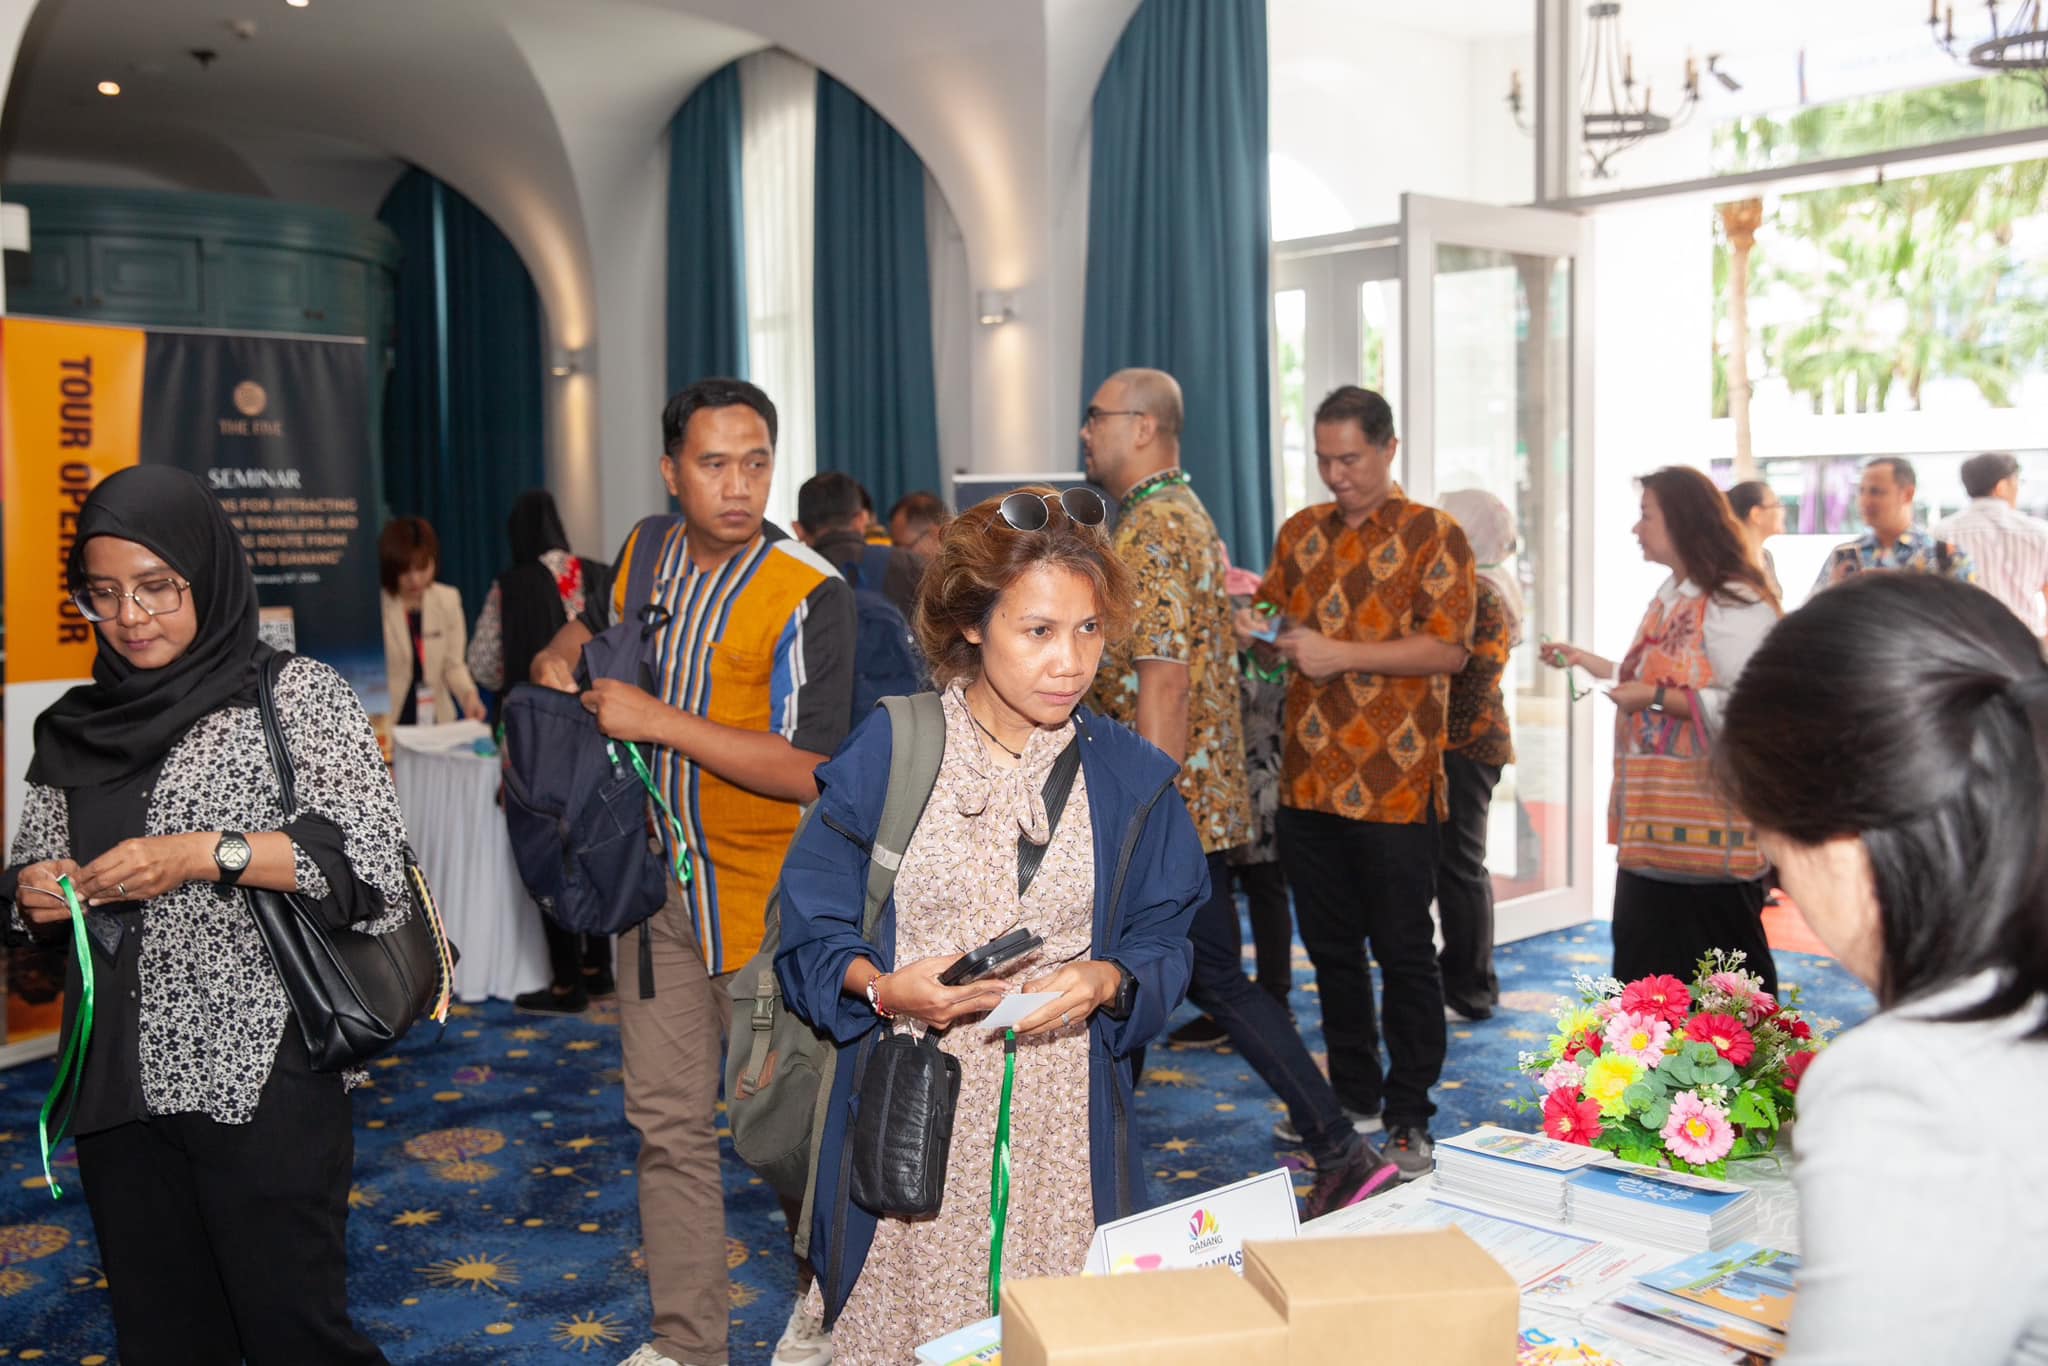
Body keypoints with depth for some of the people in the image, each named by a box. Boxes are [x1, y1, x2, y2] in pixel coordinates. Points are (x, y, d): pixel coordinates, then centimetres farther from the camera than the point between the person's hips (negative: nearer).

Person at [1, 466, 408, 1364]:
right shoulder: (76, 728, 11)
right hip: (119, 1084, 5)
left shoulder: (295, 694, -2)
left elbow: (374, 857, -10)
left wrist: (207, 854, -18)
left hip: (264, 1081, -4)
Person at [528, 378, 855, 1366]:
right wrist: (558, 654, 4)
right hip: (657, 877, 6)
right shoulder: (648, 552, 3)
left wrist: (660, 721, -23)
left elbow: (807, 771, -23)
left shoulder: (808, 596, -17)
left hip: (764, 894, -5)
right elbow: (599, 621, 27)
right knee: (667, 1119, 9)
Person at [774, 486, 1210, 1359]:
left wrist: (1107, 981, -14)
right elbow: (811, 930, 0)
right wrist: (882, 988, -18)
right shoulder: (889, 751, -3)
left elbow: (1164, 942, 6)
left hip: (1061, 1125, 2)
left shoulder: (1128, 778, 3)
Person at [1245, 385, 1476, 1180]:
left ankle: (1408, 1120, 15)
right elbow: (1277, 610, 21)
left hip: (1394, 785, -5)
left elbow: (1450, 647, -12)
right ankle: (1353, 1103, 27)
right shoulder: (1300, 533, 13)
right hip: (1310, 779, 6)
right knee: (1331, 950, 13)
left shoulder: (1433, 536, -4)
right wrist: (1258, 626, -3)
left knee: (1403, 954, 3)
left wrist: (1342, 654, -19)